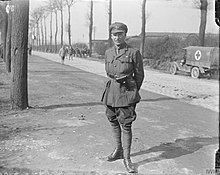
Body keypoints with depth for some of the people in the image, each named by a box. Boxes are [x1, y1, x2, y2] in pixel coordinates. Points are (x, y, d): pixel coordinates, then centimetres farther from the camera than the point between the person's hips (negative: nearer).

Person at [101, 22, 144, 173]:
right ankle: (118, 150, 31)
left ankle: (127, 158, 7)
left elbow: (140, 75, 2)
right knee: (114, 123, 14)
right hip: (111, 92, 5)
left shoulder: (134, 53, -6)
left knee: (125, 125, -4)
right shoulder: (108, 53, 8)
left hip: (126, 93, -5)